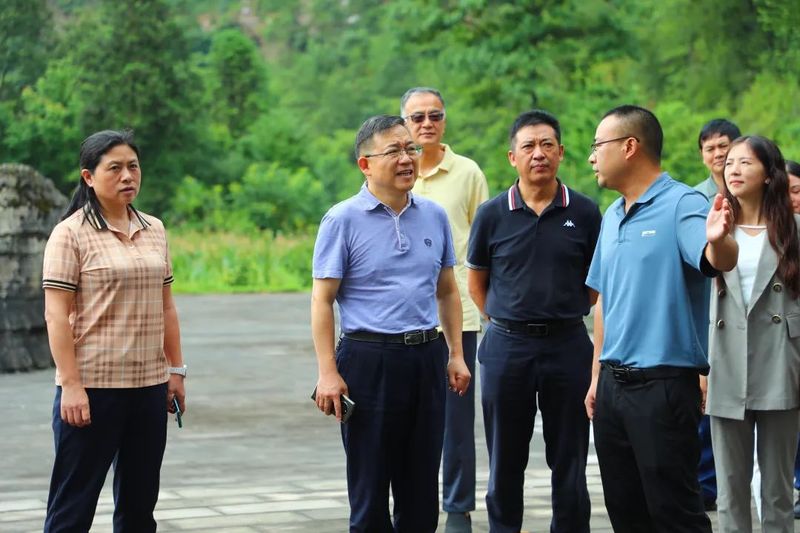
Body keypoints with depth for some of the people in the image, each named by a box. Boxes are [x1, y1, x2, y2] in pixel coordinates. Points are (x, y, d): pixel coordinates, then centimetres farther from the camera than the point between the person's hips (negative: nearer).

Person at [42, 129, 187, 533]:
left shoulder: (154, 230, 12)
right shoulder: (71, 234, -6)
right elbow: (56, 315, -11)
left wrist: (175, 370, 11)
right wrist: (71, 386, -17)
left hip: (149, 388, 6)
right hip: (92, 389, -6)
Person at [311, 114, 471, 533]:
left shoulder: (434, 216, 9)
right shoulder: (343, 220, -5)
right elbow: (322, 300, -7)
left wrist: (456, 355, 10)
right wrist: (328, 373, -13)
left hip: (425, 359, 5)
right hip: (369, 360, -4)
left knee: (421, 489, 11)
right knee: (370, 488, 4)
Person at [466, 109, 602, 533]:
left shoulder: (584, 212, 0)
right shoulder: (493, 214, 0)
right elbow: (476, 279, 12)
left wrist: (567, 315, 6)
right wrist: (504, 323, 8)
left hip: (568, 345, 0)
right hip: (507, 346, 0)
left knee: (569, 462, 6)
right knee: (505, 462, 9)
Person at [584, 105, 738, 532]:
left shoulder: (682, 204, -11)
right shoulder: (612, 217, 15)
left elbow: (721, 262, -29)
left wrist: (718, 239, -52)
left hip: (663, 384, -8)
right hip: (614, 383, 8)